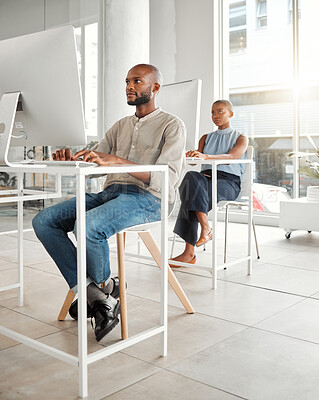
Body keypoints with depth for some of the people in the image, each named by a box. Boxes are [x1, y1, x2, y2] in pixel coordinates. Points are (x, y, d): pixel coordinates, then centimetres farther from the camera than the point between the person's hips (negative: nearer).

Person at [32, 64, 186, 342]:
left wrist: (116, 160, -26)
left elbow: (167, 179, -14)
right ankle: (95, 296, -17)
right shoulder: (121, 125, 25)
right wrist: (72, 159, -8)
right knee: (43, 221, -13)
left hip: (147, 198, -7)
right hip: (111, 192, 7)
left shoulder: (172, 126, 3)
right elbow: (95, 161, 17)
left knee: (87, 225, -35)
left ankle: (105, 286, -4)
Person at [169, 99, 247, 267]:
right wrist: (191, 156, -17)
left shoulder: (240, 138, 11)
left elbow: (232, 156, -13)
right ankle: (205, 227, -40)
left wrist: (205, 156, -31)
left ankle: (189, 252, -38)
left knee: (193, 194, -34)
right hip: (207, 176, 4)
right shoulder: (206, 138, 26)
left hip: (229, 181, -4)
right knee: (192, 177, -34)